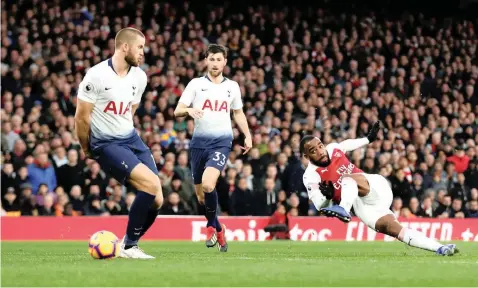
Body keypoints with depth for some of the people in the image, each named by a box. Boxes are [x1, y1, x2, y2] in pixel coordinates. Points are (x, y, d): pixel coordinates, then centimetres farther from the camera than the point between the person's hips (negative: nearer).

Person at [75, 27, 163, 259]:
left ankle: (129, 245, 19)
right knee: (151, 183, -23)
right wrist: (86, 149, 2)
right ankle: (128, 246, -9)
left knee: (156, 200, -3)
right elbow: (81, 117, -9)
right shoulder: (96, 75, -17)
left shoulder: (139, 77, 4)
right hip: (106, 145, -7)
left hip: (132, 139, 7)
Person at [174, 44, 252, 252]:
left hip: (221, 141, -1)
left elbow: (238, 112, 25)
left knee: (208, 185, -23)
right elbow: (177, 111, -1)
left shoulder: (232, 86, 11)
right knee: (200, 193, 5)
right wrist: (189, 110, -23)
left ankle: (211, 226, -1)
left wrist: (247, 135, 14)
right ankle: (219, 230, 27)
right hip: (199, 141, 1)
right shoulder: (196, 84, 5)